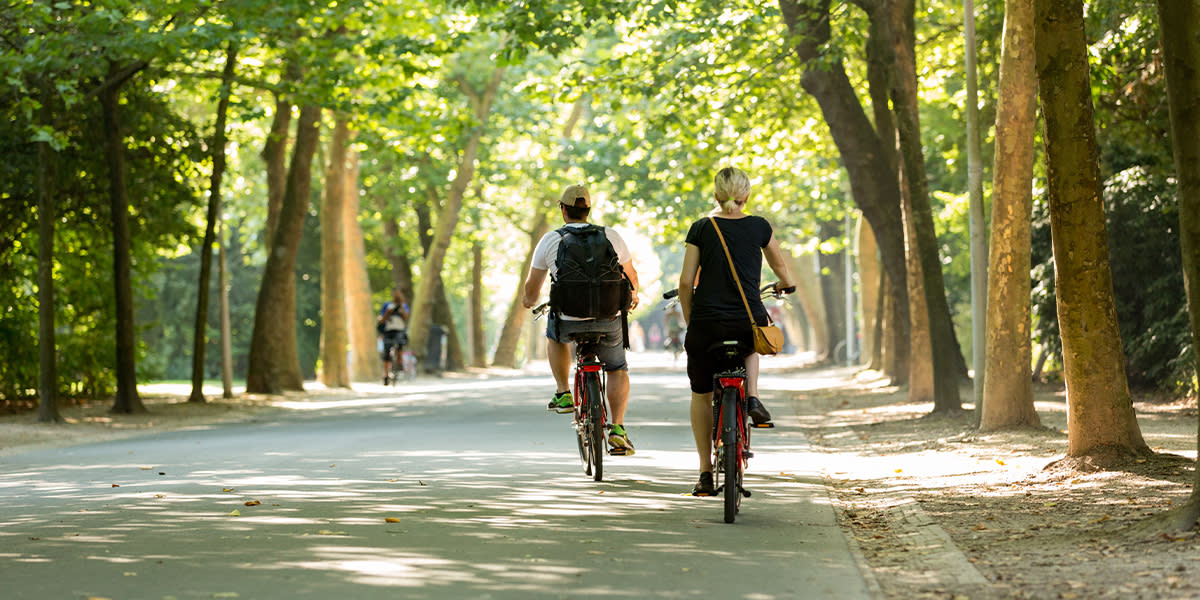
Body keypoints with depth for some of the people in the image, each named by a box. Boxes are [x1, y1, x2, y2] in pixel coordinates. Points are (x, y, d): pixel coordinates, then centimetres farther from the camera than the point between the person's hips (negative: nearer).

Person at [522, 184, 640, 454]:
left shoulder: (549, 240, 2)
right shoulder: (611, 236, 5)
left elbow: (532, 288, 10)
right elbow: (631, 276, 19)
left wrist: (529, 300, 34)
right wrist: (633, 296, 42)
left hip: (570, 322, -1)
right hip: (610, 320, 1)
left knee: (554, 334, 35)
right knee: (618, 371, 22)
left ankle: (563, 393, 27)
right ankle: (617, 427, 6)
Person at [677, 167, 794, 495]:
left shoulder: (701, 228, 0)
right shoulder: (759, 227, 3)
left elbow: (686, 282, -2)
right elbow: (780, 265, 20)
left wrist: (690, 320, 11)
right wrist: (786, 283, 43)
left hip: (707, 323, -1)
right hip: (749, 323, 1)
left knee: (701, 394, 18)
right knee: (751, 343, 39)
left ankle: (705, 471, 15)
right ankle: (752, 396, 14)